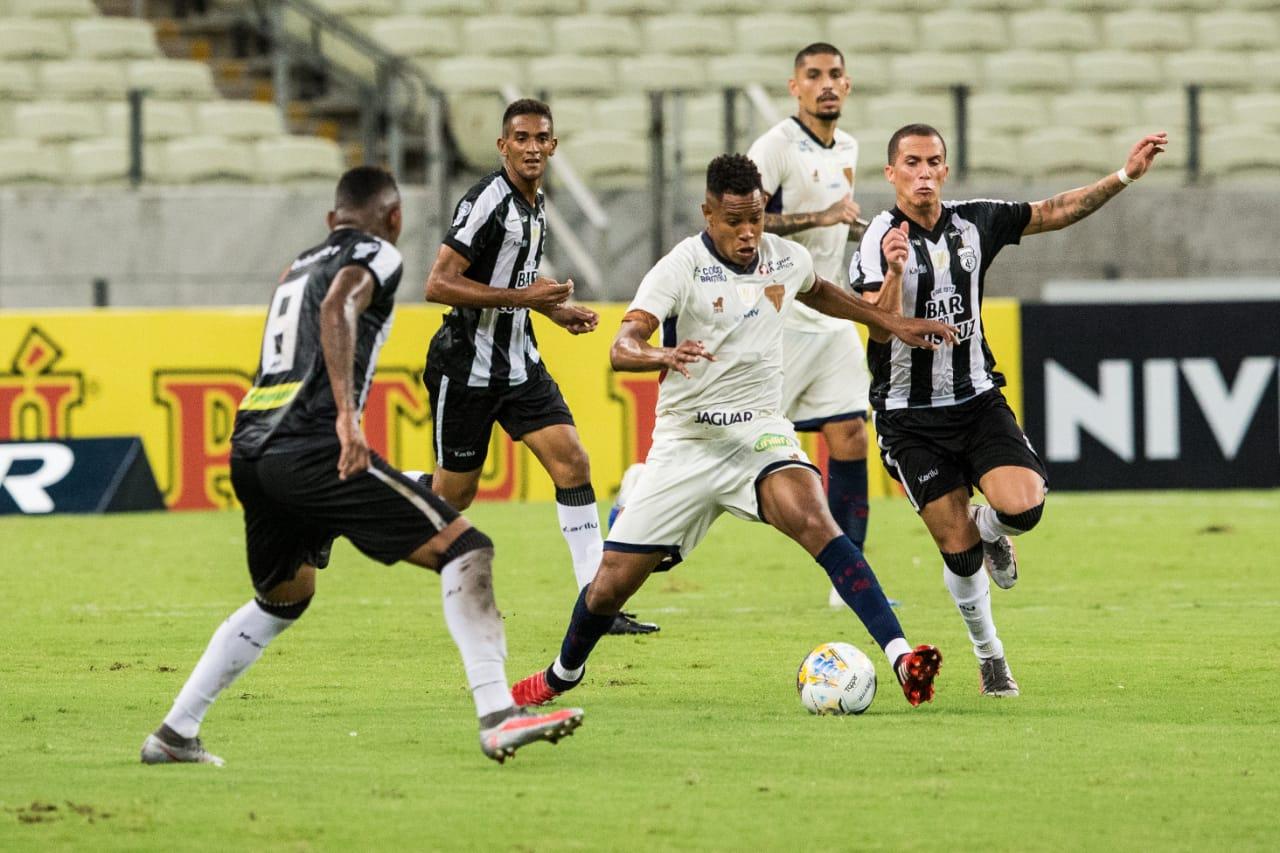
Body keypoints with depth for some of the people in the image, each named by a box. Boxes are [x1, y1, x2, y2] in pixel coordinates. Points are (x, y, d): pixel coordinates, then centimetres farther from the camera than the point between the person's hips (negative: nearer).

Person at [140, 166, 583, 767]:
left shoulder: (297, 267, 28)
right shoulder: (376, 255, 4)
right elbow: (337, 308, -15)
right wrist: (347, 414, -25)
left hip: (248, 448, 8)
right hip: (308, 447, -8)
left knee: (284, 597, 31)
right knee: (462, 547, -8)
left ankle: (174, 733, 31)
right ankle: (496, 717, -23)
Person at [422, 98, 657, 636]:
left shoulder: (535, 203, 9)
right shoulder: (487, 201, -19)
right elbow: (438, 285, -24)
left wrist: (557, 311, 11)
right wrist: (520, 297, -27)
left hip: (519, 362, 7)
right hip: (467, 367, -7)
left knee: (572, 463, -7)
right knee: (454, 494, 2)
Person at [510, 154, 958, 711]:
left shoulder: (787, 258, 2)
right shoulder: (681, 268, -14)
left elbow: (818, 292, 29)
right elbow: (622, 348, -27)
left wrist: (891, 322, 25)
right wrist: (662, 356, -49)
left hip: (760, 431, 2)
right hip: (686, 442, -1)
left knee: (812, 519, -30)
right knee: (612, 583, 2)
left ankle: (901, 657, -38)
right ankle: (562, 675, 35)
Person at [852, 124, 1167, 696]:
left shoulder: (974, 223, 2)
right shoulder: (880, 241, -13)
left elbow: (1056, 212, 13)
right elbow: (881, 328, -25)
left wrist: (1125, 175, 6)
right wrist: (894, 273, -43)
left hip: (978, 401, 3)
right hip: (911, 418, -3)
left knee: (1023, 507, -20)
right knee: (958, 549, -5)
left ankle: (990, 528, 17)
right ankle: (989, 655, 18)